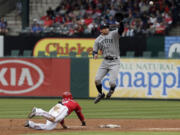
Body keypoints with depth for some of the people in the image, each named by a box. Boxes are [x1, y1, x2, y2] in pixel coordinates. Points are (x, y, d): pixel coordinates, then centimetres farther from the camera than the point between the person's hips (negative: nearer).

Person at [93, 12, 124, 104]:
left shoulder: (113, 34, -3)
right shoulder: (98, 39, 8)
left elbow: (121, 30, -21)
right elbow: (95, 50, 9)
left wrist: (120, 22, -41)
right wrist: (95, 54, -15)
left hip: (114, 62, -4)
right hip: (105, 61, 4)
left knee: (112, 82, -14)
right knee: (97, 79, -4)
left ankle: (111, 90, 23)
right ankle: (100, 94, 23)